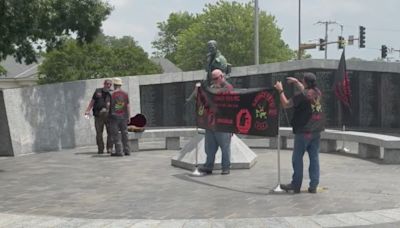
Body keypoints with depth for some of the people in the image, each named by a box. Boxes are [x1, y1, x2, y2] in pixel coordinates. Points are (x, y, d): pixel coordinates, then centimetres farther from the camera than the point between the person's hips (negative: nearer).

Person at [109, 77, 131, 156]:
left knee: (115, 134, 0)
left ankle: (118, 151, -3)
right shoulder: (125, 94, 4)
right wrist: (128, 117, 7)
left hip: (114, 116, -4)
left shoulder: (112, 94, -9)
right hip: (123, 116, 4)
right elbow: (128, 106, 4)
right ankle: (126, 151, 11)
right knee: (124, 133, 11)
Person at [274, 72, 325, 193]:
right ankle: (313, 186, 10)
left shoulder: (302, 95, -17)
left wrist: (280, 91, -1)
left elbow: (286, 104, -11)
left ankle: (296, 185, 9)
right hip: (316, 130, 7)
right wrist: (296, 82, 30)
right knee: (314, 158, 8)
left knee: (297, 158, 4)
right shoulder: (317, 92, 5)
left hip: (303, 131, -7)